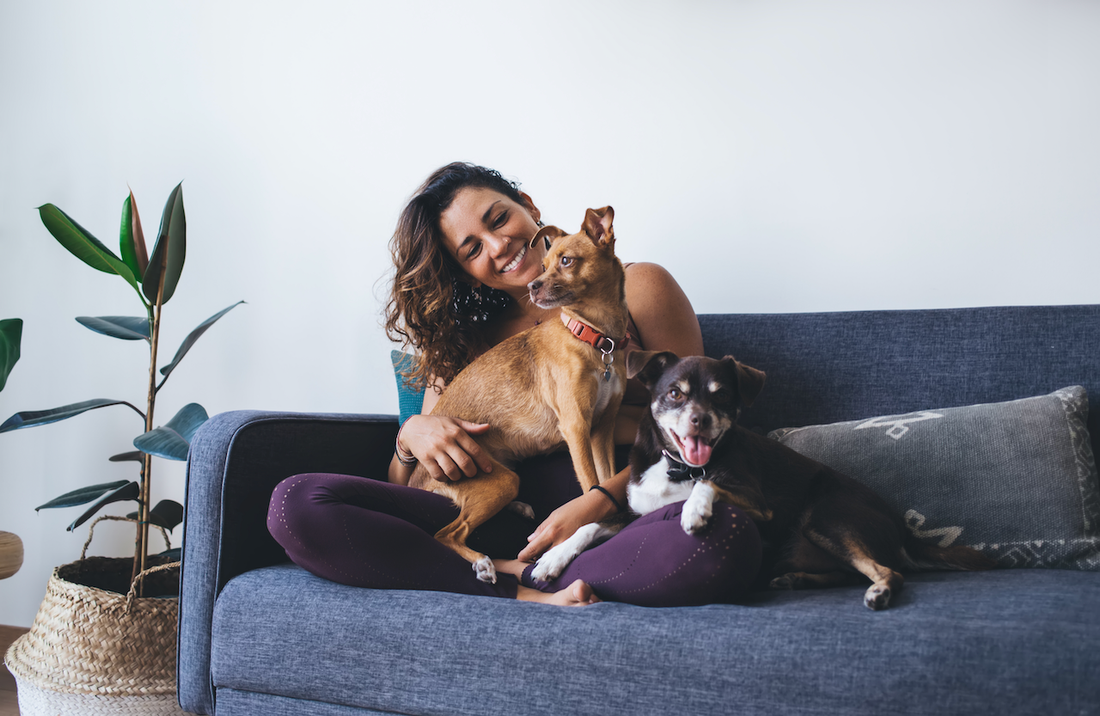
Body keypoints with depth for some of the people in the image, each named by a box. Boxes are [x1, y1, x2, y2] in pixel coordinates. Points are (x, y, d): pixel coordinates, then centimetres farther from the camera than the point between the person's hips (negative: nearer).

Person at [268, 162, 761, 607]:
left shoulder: (635, 288, 10)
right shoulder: (462, 340, 21)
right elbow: (403, 489, 18)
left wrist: (602, 500, -16)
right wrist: (412, 435, -7)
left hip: (627, 510, -2)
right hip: (506, 517, 3)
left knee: (726, 534, -38)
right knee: (296, 504, -18)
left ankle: (503, 572, -22)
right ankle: (526, 595, -23)